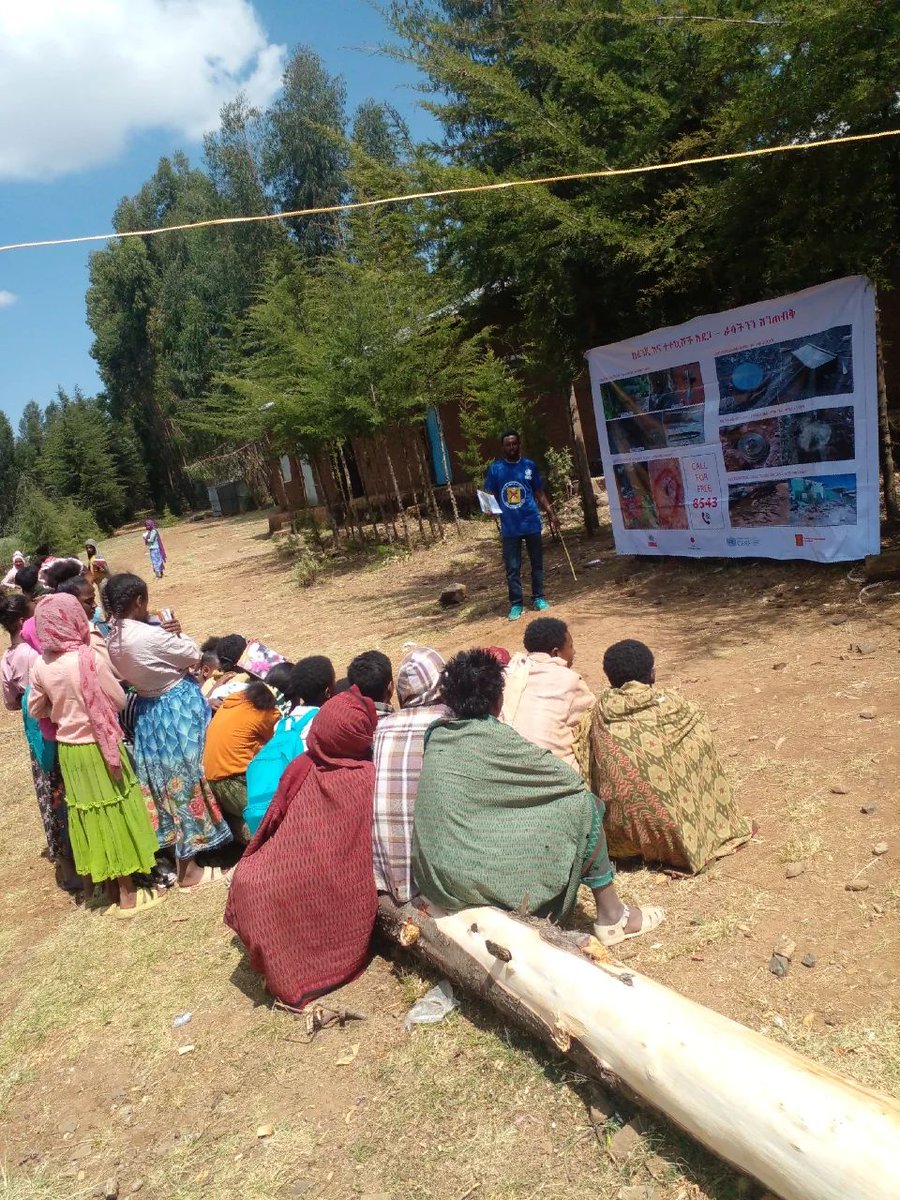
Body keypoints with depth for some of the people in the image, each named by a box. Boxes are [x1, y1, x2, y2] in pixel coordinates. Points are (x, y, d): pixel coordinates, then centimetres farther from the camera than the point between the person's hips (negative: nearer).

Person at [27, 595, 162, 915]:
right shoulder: (91, 657, -19)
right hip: (100, 748, -5)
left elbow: (35, 709, 8)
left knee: (87, 815, 17)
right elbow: (119, 700, -9)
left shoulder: (41, 665, -5)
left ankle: (92, 885, 32)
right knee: (115, 813, 6)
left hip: (68, 750, 5)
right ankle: (127, 893, 15)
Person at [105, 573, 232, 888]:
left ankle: (176, 849, 35)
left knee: (166, 782, 20)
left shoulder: (112, 640, -2)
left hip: (148, 713, 8)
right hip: (179, 711, -8)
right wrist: (177, 633, 3)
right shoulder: (152, 636, -26)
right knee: (186, 782, 4)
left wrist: (166, 634, -4)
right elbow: (194, 655, -13)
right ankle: (188, 868, 14)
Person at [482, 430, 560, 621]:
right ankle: (516, 604, 9)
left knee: (537, 563, 10)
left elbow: (540, 493, 7)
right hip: (509, 527, -1)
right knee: (512, 568, 2)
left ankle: (538, 598, 22)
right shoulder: (495, 469, 1)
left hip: (532, 523, 1)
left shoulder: (529, 466, 3)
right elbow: (490, 496, 3)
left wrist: (551, 515, 0)